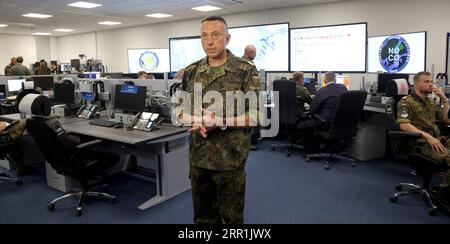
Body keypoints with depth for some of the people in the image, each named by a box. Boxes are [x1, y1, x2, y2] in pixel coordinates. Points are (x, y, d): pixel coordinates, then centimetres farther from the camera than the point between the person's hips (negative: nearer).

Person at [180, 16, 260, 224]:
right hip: (198, 157, 4)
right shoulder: (191, 72, 5)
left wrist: (218, 122, -24)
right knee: (203, 215, 19)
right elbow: (181, 111, 8)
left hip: (230, 159, -4)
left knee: (231, 215, 13)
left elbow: (255, 115, -13)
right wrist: (195, 120, -14)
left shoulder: (246, 71, -8)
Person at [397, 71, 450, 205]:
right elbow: (404, 125, -13)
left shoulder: (431, 102, 25)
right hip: (420, 143, -7)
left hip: (438, 139, 7)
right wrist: (428, 136, -23)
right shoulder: (406, 102, 2)